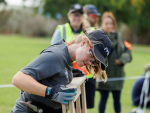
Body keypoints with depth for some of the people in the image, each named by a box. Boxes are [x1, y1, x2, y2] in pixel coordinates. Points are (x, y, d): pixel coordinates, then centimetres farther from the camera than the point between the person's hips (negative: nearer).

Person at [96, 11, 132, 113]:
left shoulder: (119, 37, 8)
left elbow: (128, 52, 8)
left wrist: (122, 59, -11)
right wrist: (110, 36, -22)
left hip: (117, 73, 5)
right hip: (104, 74, -5)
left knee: (117, 98, 12)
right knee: (104, 98, 1)